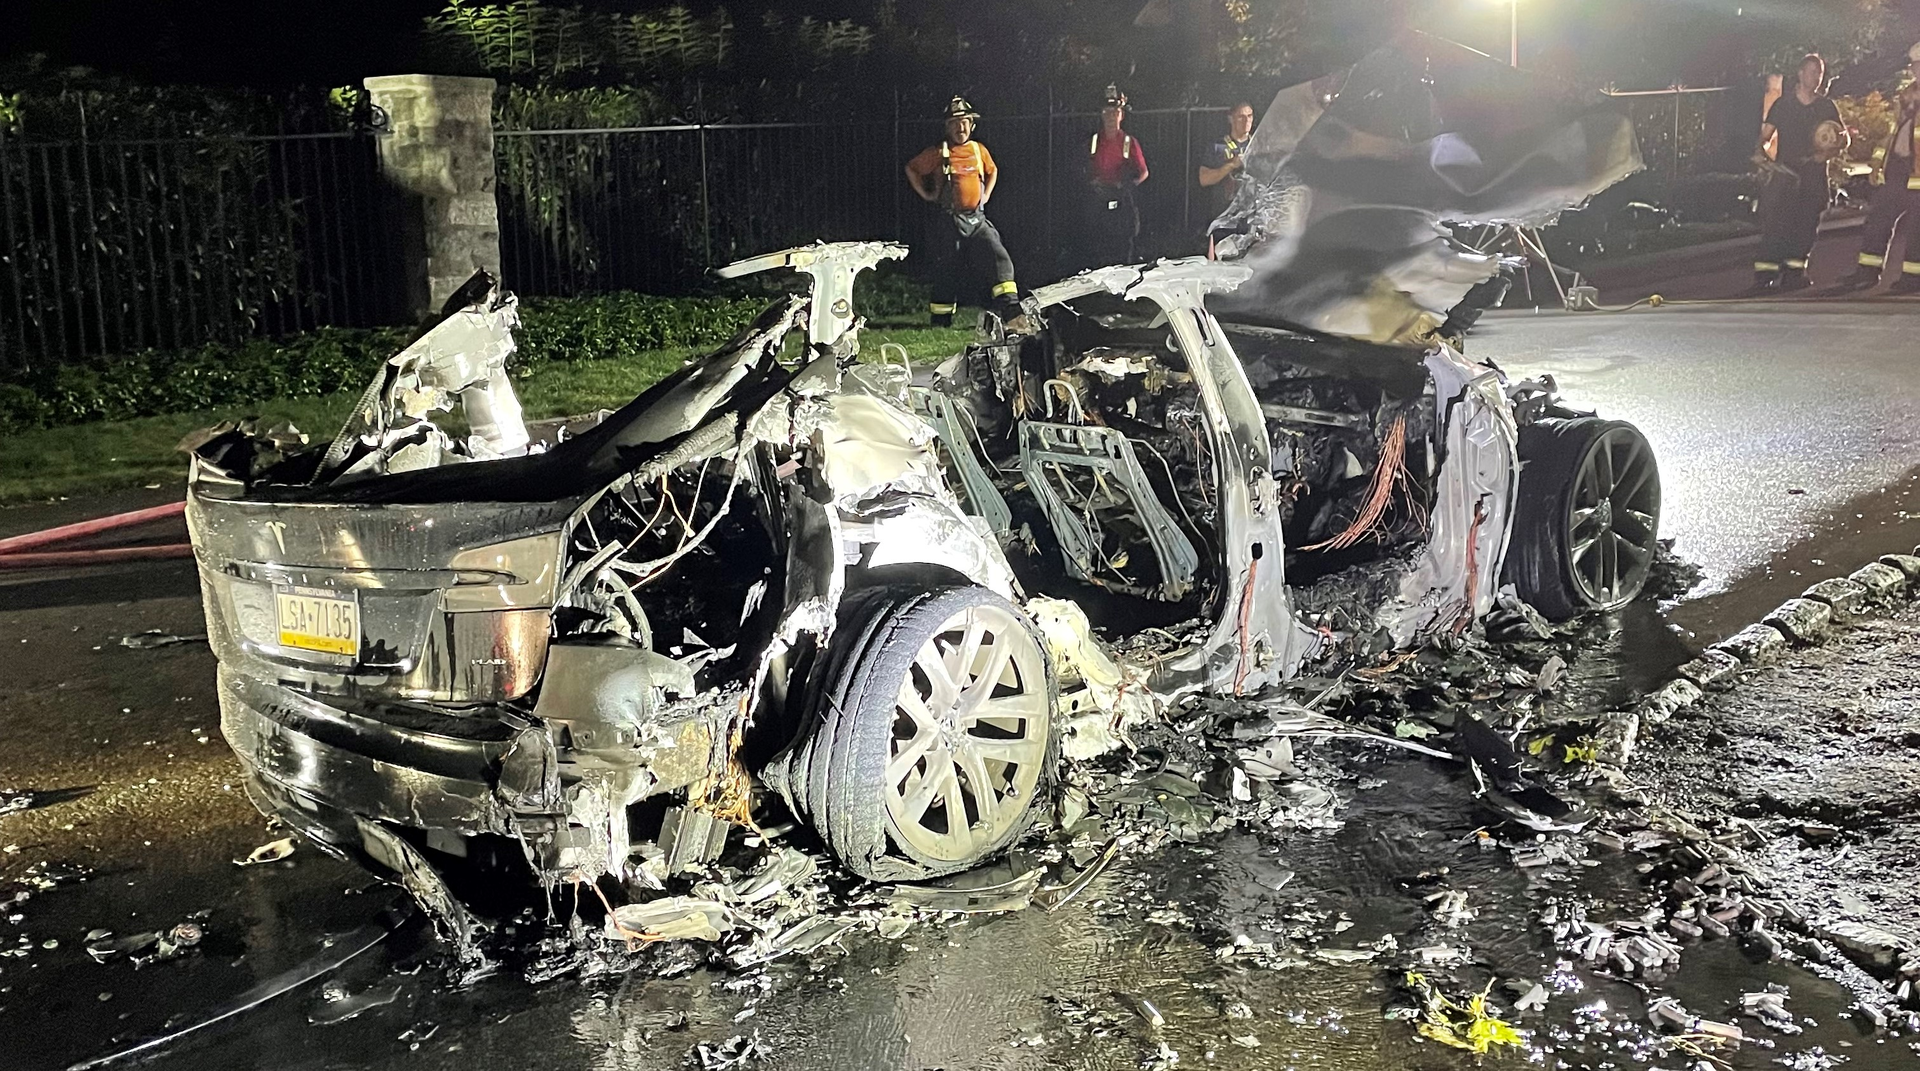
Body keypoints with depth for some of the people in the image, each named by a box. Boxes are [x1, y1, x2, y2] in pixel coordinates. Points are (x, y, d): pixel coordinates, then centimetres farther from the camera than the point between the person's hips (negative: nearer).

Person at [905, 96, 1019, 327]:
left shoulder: (979, 150, 9)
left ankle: (1010, 305, -19)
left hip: (977, 220, 3)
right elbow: (911, 169, 8)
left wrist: (986, 195, 15)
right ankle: (941, 321, 15)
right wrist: (926, 195, 3)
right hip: (949, 220, -3)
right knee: (947, 270, 3)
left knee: (1000, 257, -14)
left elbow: (992, 171, 28)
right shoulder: (938, 153, -2)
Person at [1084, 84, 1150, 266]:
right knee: (1095, 253, -1)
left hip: (1121, 204, -2)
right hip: (1097, 202, 2)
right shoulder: (1094, 141, 10)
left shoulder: (1129, 142, 3)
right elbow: (1086, 171, 20)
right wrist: (1092, 183, 2)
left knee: (1122, 254, -3)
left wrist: (1126, 186, -6)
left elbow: (1144, 173, 8)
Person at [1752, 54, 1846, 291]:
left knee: (1806, 225, 2)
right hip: (1784, 172, -3)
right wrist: (1760, 150, -21)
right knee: (1774, 222, -11)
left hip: (1814, 176, 3)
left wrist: (1828, 153, -8)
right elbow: (1766, 133, 0)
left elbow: (1844, 140, 13)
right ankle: (1765, 273, -11)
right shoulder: (1783, 103, 5)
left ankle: (1795, 270, 12)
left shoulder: (1827, 107, 10)